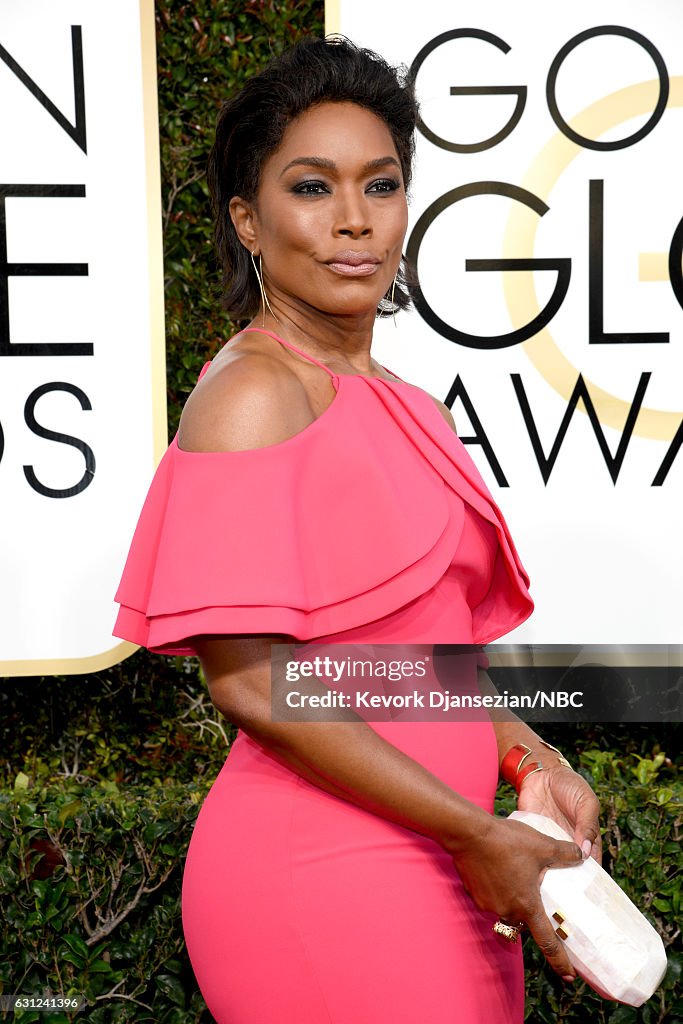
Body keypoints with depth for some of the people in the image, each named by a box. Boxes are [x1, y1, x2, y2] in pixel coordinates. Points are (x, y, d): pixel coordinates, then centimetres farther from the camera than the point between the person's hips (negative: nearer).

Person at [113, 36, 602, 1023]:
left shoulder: (393, 403, 10)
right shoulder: (252, 392, -15)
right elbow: (249, 680, -21)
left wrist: (532, 761, 4)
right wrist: (480, 836, -17)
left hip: (427, 863, 8)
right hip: (320, 872, -8)